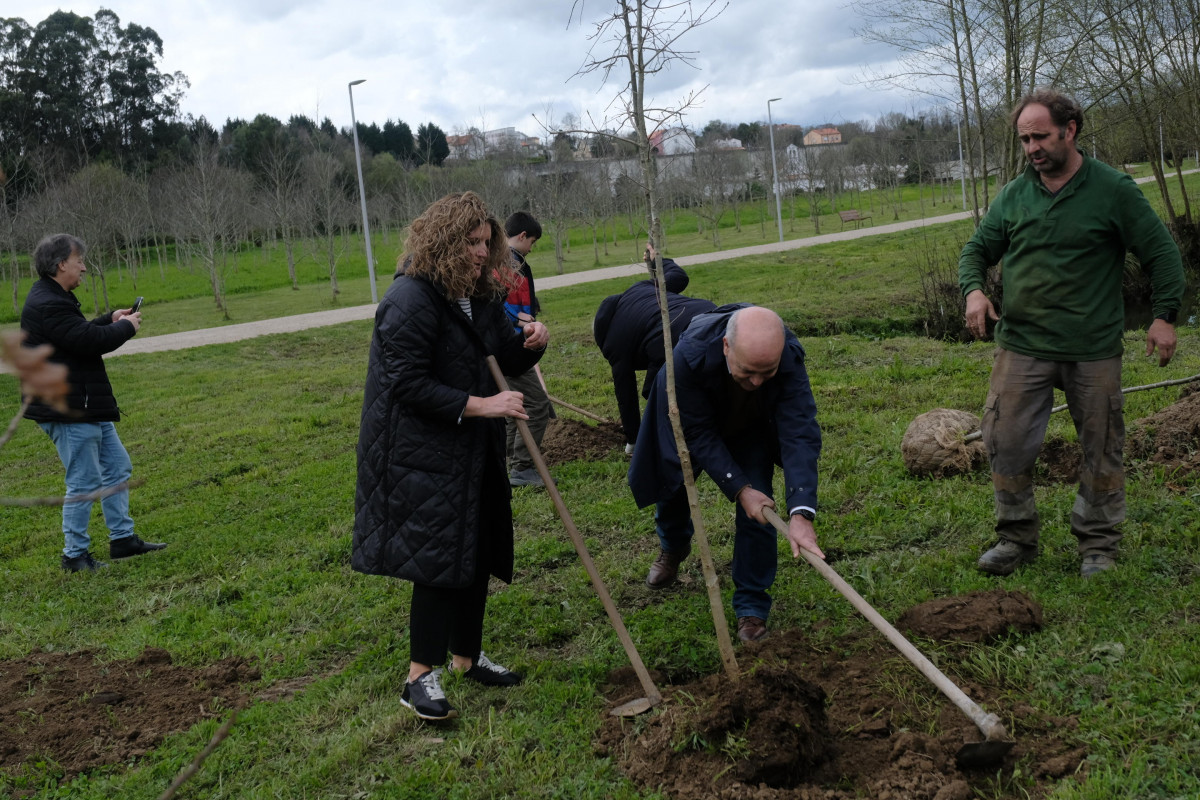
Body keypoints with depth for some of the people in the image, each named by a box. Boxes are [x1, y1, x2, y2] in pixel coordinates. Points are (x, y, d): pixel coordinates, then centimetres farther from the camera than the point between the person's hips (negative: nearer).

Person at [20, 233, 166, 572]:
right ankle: (75, 555, 9)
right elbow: (89, 341, -25)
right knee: (84, 483, -4)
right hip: (68, 412, -11)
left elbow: (79, 333, 25)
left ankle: (123, 538, 23)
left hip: (88, 406, 11)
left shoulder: (53, 299, 15)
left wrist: (110, 320, 11)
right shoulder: (48, 306, -21)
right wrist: (126, 327, -8)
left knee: (117, 468, 16)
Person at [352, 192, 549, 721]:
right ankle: (421, 676, 4)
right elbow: (408, 384, -22)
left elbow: (506, 360, 17)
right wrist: (478, 405, -25)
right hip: (422, 456, -9)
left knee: (478, 553, 14)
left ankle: (467, 656, 29)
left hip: (473, 454, 9)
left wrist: (530, 344, -6)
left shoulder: (478, 297, 9)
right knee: (438, 557, -8)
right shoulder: (410, 300, -18)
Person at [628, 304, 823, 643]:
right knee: (671, 486, 17)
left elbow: (800, 433, -42)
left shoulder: (789, 356, -40)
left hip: (751, 428, 0)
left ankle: (752, 608, 7)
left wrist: (801, 513, -51)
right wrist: (739, 488, -35)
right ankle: (674, 547, 54)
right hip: (695, 420, 0)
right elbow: (700, 434, -31)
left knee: (758, 510, -11)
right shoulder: (689, 355, -44)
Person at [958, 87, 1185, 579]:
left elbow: (1162, 253, 2)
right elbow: (977, 250, 14)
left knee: (1100, 449, 7)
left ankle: (1098, 544, 24)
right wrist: (973, 289, -6)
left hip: (1094, 350, -2)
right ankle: (1016, 538, 16)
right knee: (1006, 443, -1)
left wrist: (1165, 315, -4)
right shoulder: (1014, 195, 7)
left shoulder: (1112, 189, -3)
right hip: (1021, 346, 2)